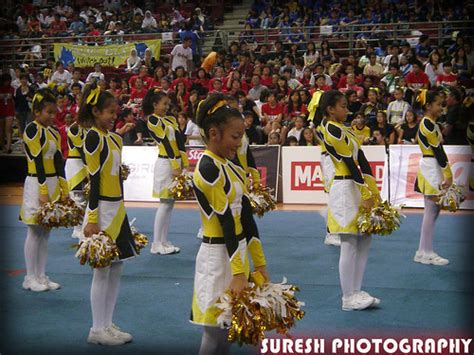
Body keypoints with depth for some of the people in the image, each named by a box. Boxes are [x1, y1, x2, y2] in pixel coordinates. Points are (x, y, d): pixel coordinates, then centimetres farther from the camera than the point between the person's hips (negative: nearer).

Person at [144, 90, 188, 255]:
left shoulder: (171, 120, 16)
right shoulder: (153, 120, -6)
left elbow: (179, 141, 7)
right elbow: (165, 143, -12)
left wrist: (184, 164, -1)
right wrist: (175, 166, -17)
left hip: (176, 163, 7)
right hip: (165, 164, -7)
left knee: (170, 203, 8)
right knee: (165, 204, -7)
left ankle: (164, 242, 13)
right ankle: (157, 244, -1)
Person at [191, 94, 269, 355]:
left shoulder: (231, 167, 10)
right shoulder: (208, 169, -17)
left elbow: (245, 216, 9)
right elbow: (226, 221, -20)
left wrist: (259, 263, 9)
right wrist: (238, 272, -21)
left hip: (237, 252, 8)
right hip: (218, 256, -8)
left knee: (227, 330, 15)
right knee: (215, 333, 0)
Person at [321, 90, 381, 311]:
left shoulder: (344, 130, 17)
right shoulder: (332, 130, -12)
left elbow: (361, 160, 12)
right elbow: (350, 164, -15)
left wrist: (374, 191, 7)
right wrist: (365, 195, -17)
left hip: (357, 189, 10)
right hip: (345, 191, -10)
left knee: (364, 241, 11)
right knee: (349, 245, -5)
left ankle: (356, 292, 18)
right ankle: (348, 298, 2)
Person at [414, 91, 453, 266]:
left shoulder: (429, 123, 17)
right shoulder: (428, 124, -14)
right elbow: (438, 151, -17)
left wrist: (446, 174, 11)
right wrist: (448, 175, -17)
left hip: (431, 170, 10)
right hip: (431, 169, -10)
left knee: (432, 211, 10)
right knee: (431, 211, -7)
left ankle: (424, 252, 14)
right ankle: (426, 253, -3)